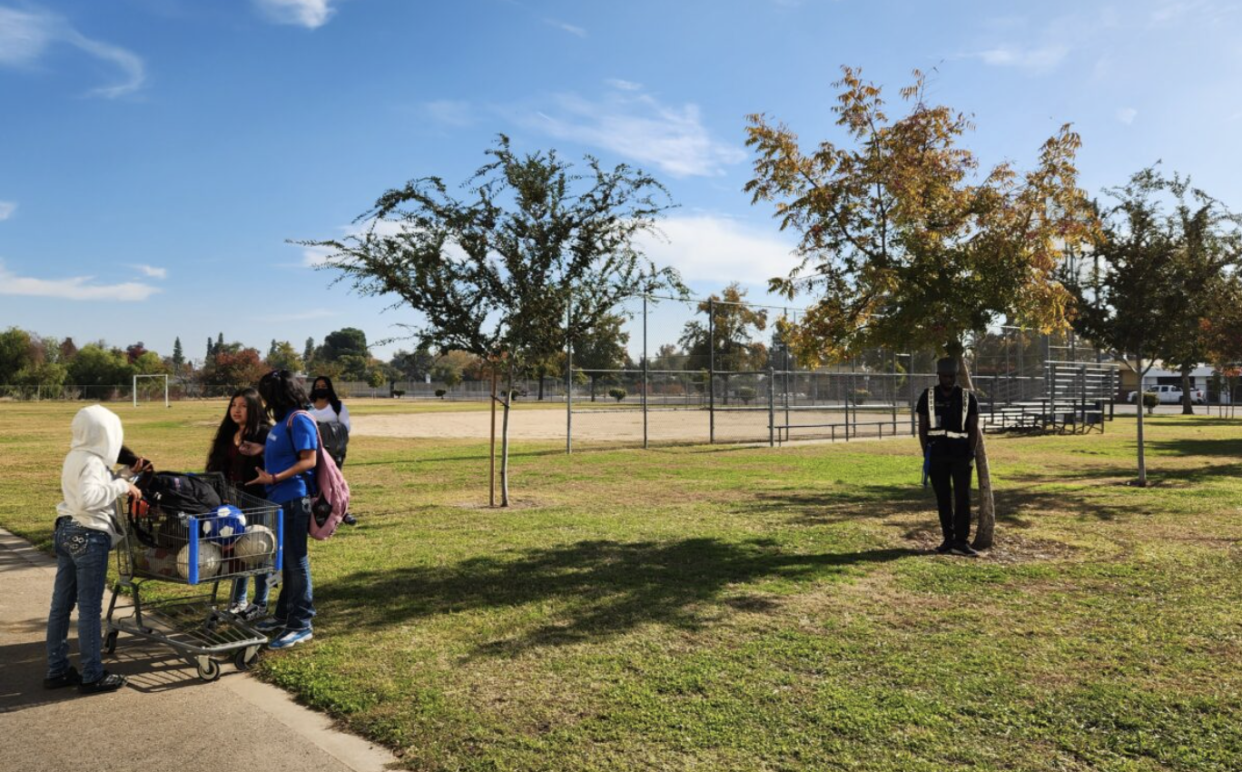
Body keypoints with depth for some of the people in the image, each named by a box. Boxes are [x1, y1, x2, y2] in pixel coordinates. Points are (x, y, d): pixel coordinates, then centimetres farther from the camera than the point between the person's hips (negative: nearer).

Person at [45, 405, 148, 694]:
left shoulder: (76, 456, 11)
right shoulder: (92, 462, -19)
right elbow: (88, 498, -33)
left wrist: (126, 475, 9)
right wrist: (123, 486, -24)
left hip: (66, 532, 10)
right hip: (88, 537, -10)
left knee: (61, 604, 14)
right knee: (89, 608, -1)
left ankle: (56, 670, 23)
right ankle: (92, 677, 7)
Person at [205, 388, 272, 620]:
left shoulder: (265, 432, -9)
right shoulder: (227, 434, 12)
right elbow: (218, 467, 15)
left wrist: (261, 453, -26)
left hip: (256, 501, -6)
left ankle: (260, 603, 16)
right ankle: (238, 601, 26)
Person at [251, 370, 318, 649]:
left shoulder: (299, 419, -13)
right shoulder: (283, 420, 14)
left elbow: (308, 460, -19)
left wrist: (275, 478, -24)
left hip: (294, 500, -9)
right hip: (280, 500, 9)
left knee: (296, 561, -2)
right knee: (285, 560, 17)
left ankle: (301, 625, 6)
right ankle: (284, 615, 28)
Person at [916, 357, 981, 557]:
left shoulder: (968, 397, 2)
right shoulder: (928, 396, 3)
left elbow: (974, 428, 3)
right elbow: (922, 426, 5)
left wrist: (971, 453, -6)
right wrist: (926, 453, -2)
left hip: (961, 454, -1)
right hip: (937, 454, 1)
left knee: (962, 497, -6)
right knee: (942, 498, 5)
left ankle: (961, 541, -5)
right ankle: (948, 539, 13)